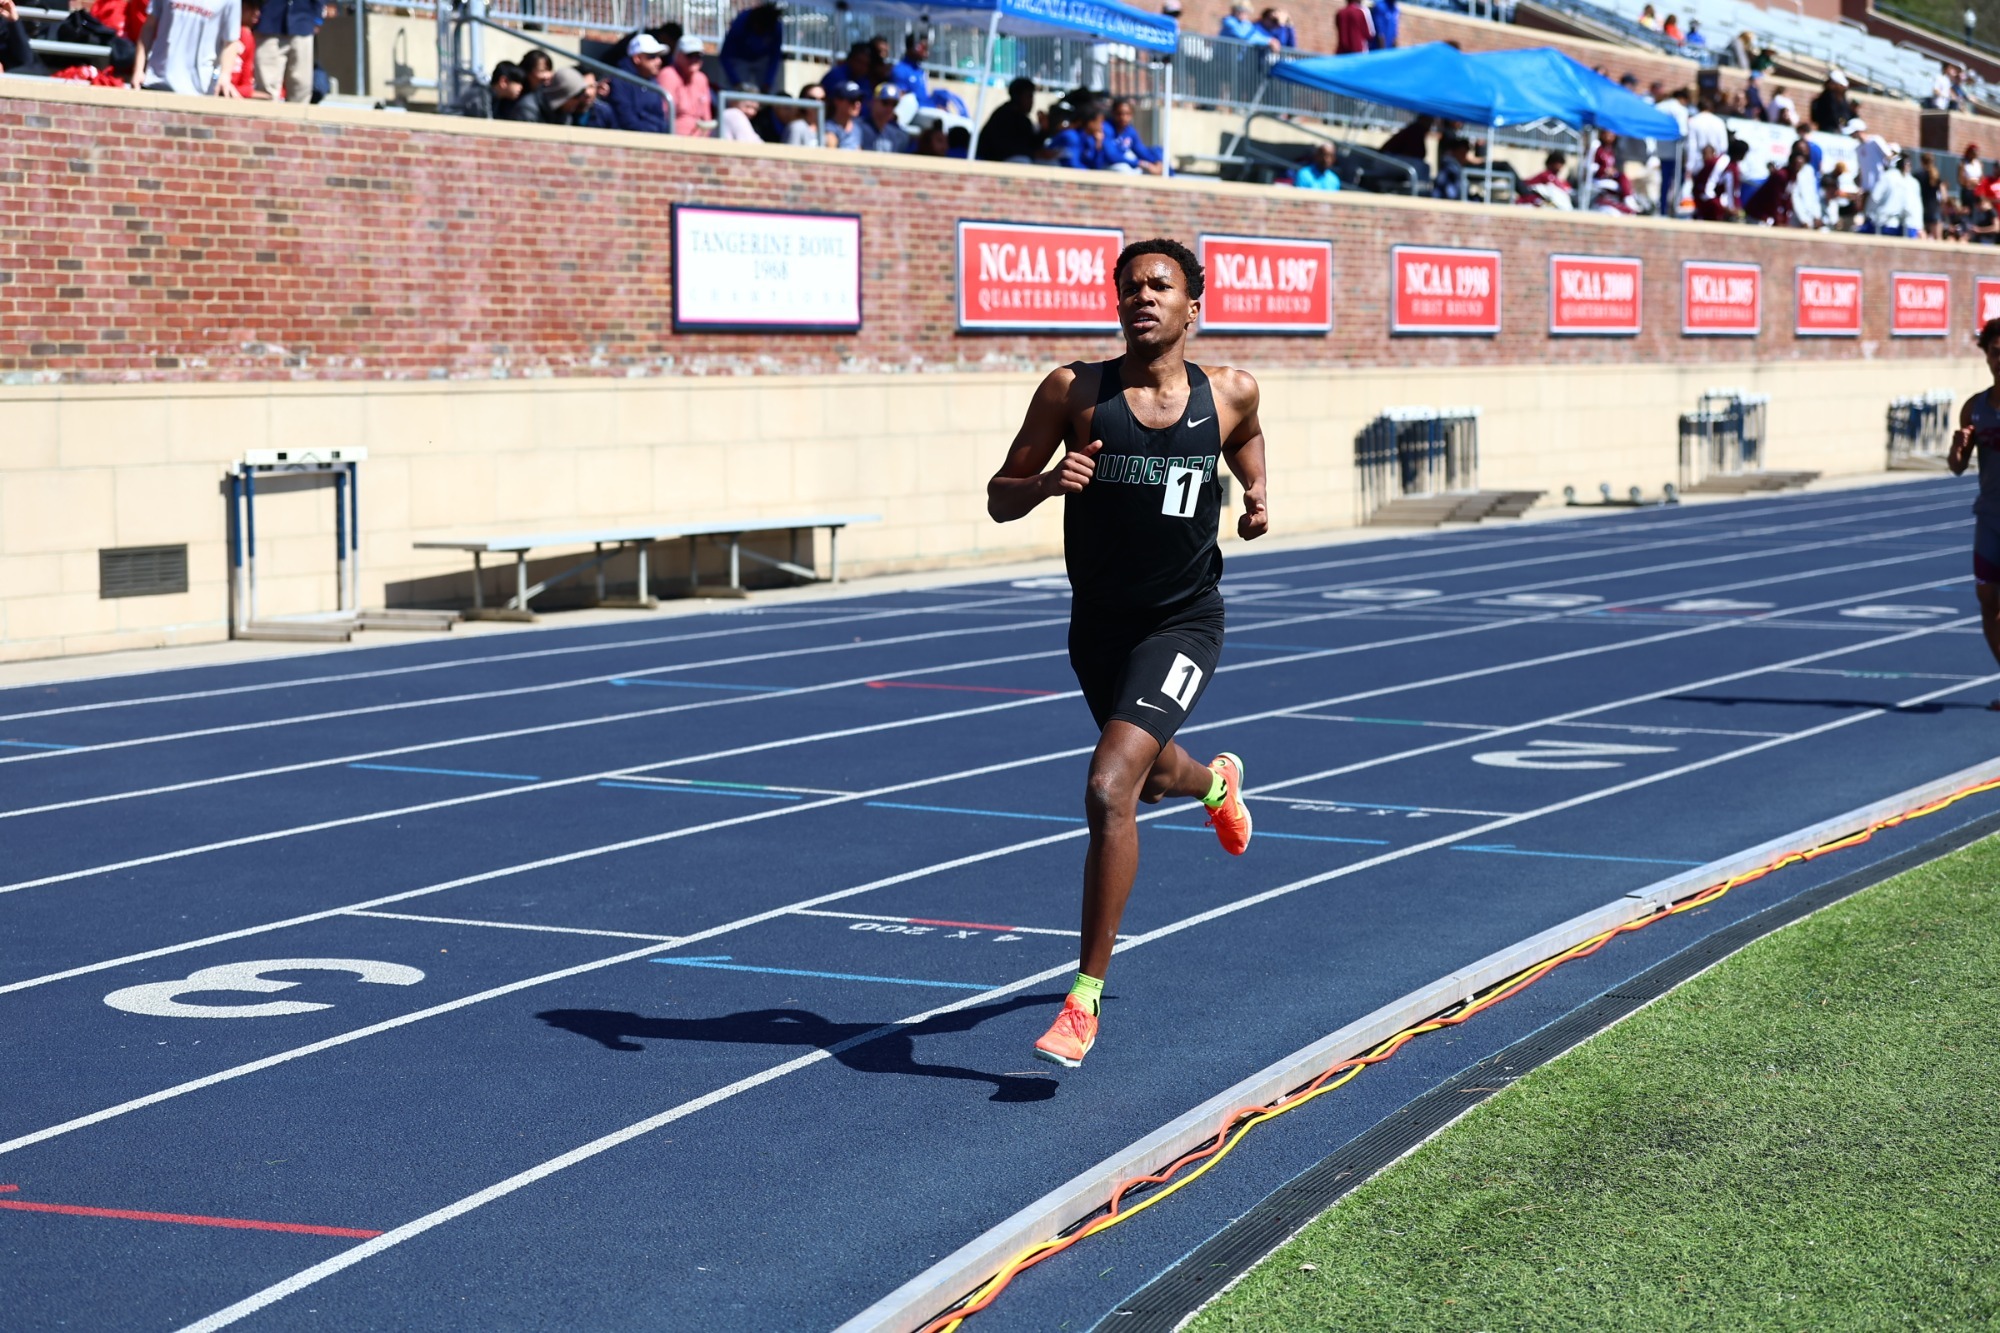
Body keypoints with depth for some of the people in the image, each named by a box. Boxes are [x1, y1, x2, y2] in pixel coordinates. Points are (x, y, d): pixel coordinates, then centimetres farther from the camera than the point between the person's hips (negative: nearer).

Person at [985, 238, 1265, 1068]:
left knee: (1109, 789, -21)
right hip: (1098, 624, 3)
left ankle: (1086, 995, -12)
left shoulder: (1229, 395, -5)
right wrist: (1045, 482, -25)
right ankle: (1216, 782, 66)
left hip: (1183, 623, -3)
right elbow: (999, 499, -5)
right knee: (1151, 776, 26)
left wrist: (1257, 500, 2)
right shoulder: (1074, 392, -8)